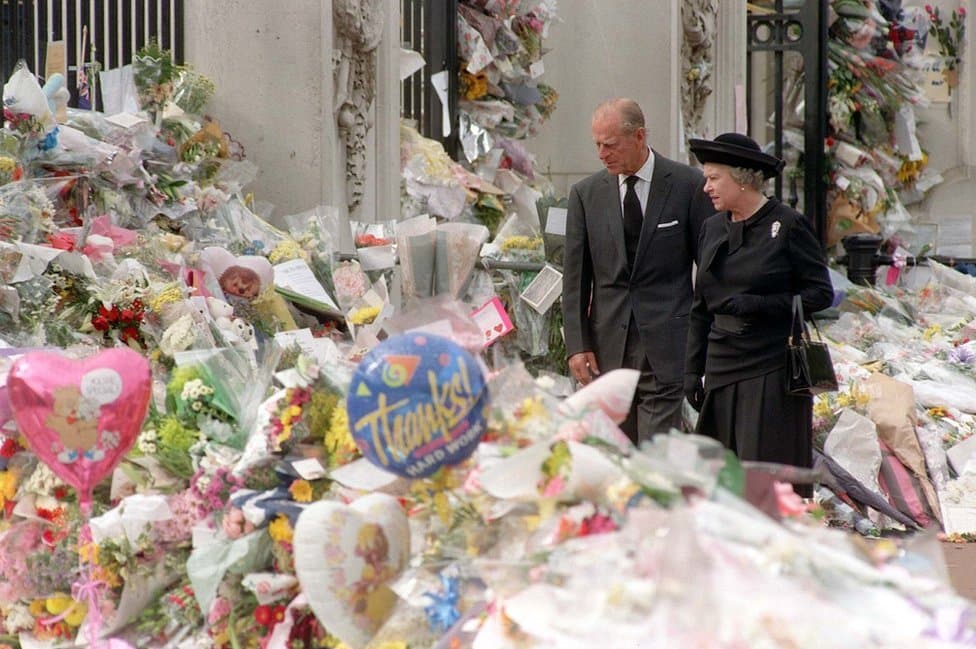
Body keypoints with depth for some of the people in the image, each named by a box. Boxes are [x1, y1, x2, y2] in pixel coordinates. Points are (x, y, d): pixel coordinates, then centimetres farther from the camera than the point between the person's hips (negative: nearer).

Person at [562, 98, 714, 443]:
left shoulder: (687, 184, -1)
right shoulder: (586, 193, 8)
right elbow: (574, 276, 8)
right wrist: (577, 344, 1)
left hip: (665, 344, -3)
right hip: (608, 346, 3)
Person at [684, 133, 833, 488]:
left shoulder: (787, 225, -4)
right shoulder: (712, 229, 13)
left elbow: (821, 294, -6)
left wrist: (758, 305, -17)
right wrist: (692, 370, 12)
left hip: (773, 370, -6)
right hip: (722, 370, 6)